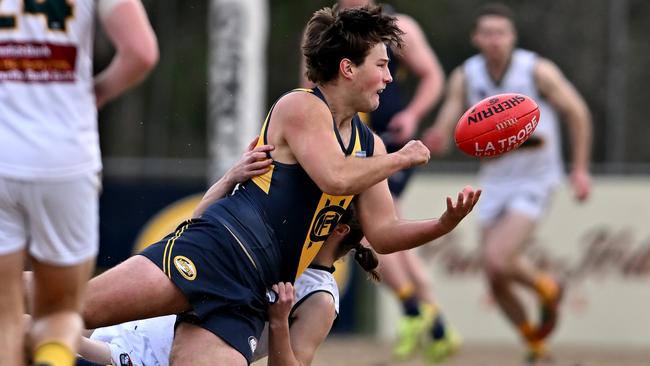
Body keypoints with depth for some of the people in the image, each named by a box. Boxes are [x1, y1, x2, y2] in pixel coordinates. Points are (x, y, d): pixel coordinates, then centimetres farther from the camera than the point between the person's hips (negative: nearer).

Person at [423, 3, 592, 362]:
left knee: (498, 261, -22)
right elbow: (447, 121, -12)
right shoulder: (465, 76, -6)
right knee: (497, 281, 5)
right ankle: (534, 342, 30)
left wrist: (580, 168, -5)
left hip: (533, 183, -4)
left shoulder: (537, 70, -15)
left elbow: (577, 112, -4)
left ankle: (546, 288, 11)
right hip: (495, 184, 4)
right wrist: (437, 138, -37)